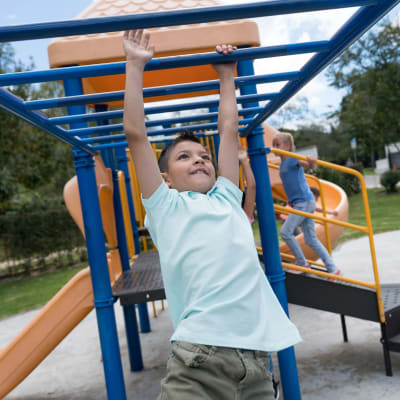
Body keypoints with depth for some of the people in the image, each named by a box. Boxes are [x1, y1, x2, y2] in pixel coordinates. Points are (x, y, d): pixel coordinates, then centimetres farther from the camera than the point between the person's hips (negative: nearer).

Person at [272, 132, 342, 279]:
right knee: (311, 240, 8)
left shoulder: (292, 159, -10)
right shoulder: (282, 164, 15)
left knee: (285, 231, -10)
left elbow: (309, 165, -30)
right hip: (298, 203, 9)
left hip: (304, 202, -9)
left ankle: (302, 264, 4)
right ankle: (333, 269, 12)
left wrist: (312, 161, -49)